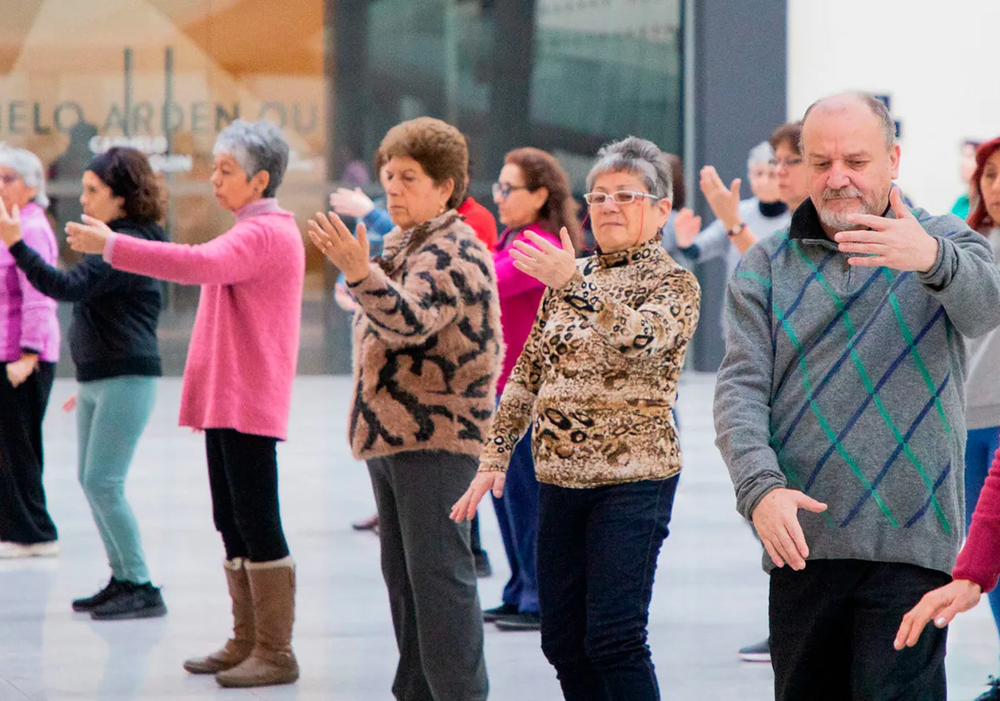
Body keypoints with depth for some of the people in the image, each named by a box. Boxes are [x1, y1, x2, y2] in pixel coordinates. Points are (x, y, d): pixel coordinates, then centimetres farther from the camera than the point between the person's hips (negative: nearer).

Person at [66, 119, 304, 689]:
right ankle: (248, 644, 18)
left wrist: (111, 246, -29)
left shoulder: (267, 233, -13)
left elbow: (200, 264, -30)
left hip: (249, 404, -10)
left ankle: (275, 653, -4)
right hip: (226, 401, 10)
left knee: (258, 525, -8)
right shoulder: (253, 233, 21)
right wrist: (204, 393, 21)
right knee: (233, 525, 12)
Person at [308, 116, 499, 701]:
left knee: (437, 573, -12)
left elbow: (410, 320, -31)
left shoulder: (455, 252, -13)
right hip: (391, 433, 10)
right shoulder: (403, 246, 19)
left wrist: (359, 271, -45)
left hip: (437, 435, -10)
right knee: (402, 572, 14)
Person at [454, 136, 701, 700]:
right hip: (561, 479, 6)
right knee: (563, 642, 6)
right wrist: (494, 457, 11)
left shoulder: (674, 283, -3)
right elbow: (528, 376, 18)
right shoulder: (569, 279, 14)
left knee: (613, 639, -12)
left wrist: (576, 286, -32)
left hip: (633, 479, -6)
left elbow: (640, 342, -24)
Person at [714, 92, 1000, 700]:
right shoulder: (767, 267, 12)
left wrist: (932, 259, -41)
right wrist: (760, 487, -19)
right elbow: (741, 387, 1)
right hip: (801, 541, 3)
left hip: (910, 540, -3)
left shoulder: (946, 247, 6)